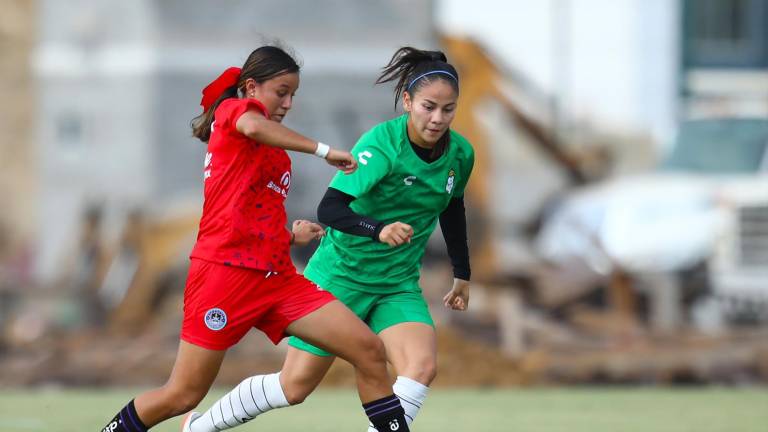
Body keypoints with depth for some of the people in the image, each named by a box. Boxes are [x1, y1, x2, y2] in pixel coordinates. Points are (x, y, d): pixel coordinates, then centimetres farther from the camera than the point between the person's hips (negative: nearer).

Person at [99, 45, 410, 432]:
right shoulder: (233, 109, 1)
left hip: (277, 278, 8)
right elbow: (253, 127, -26)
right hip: (225, 270, -8)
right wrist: (324, 151, -21)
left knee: (369, 350, -6)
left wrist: (291, 237, 15)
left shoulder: (277, 157, 23)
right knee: (182, 396, -3)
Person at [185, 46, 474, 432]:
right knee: (294, 387, 2)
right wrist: (379, 229, -49)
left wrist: (462, 274, 23)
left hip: (398, 286, 5)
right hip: (340, 276, -5)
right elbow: (329, 209, -33)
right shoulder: (381, 145, -24)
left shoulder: (460, 153, -5)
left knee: (423, 366, -24)